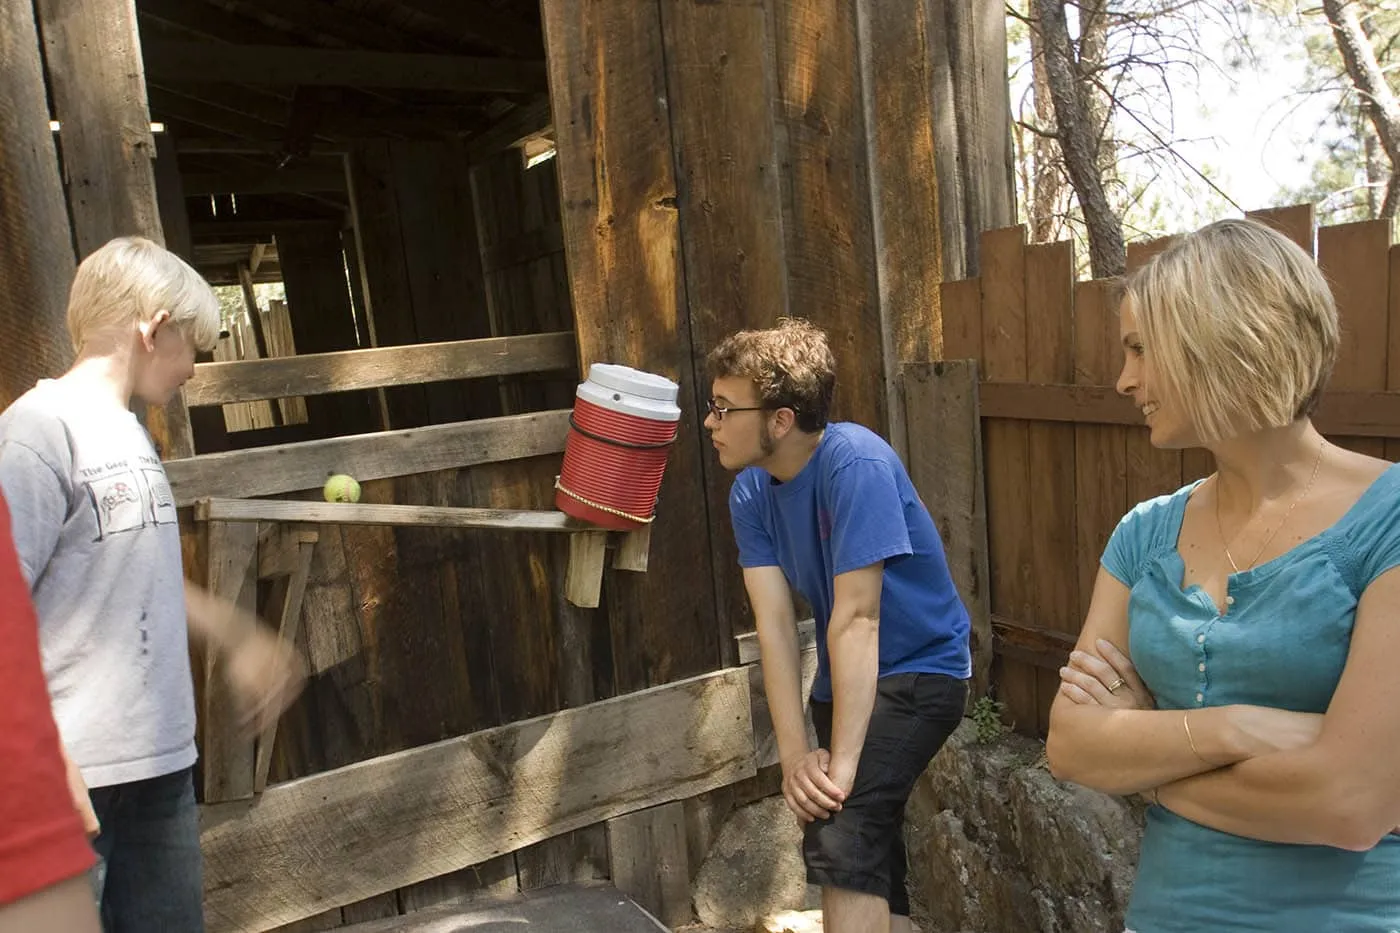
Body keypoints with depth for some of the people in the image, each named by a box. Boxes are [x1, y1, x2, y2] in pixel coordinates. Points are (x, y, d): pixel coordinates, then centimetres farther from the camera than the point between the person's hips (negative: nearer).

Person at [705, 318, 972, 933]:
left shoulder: (854, 464, -27)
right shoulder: (751, 491, -7)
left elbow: (855, 620, -29)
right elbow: (774, 622, -13)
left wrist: (842, 762, -28)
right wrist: (794, 754, -21)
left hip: (920, 669, -7)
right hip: (842, 677, 7)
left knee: (841, 840, -25)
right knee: (872, 866, 19)